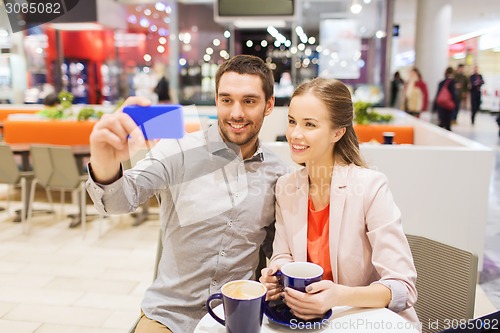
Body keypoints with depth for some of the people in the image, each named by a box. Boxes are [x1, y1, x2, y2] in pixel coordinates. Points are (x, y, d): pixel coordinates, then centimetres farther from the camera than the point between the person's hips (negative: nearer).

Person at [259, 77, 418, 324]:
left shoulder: (372, 187, -18)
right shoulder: (285, 187, -2)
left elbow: (402, 287, -17)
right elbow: (283, 257, 6)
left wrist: (339, 296, -33)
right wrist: (274, 276, -16)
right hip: (313, 320, 3)